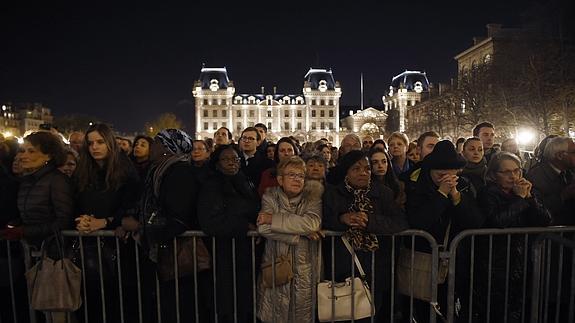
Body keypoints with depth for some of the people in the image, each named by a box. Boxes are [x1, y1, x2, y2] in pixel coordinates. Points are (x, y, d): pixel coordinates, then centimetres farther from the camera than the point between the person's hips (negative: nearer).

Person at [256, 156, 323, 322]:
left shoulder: (312, 197, 0)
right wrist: (300, 232, -19)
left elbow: (313, 223, -19)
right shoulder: (270, 196, 0)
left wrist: (274, 219, -17)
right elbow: (263, 228, -15)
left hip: (304, 269, 0)